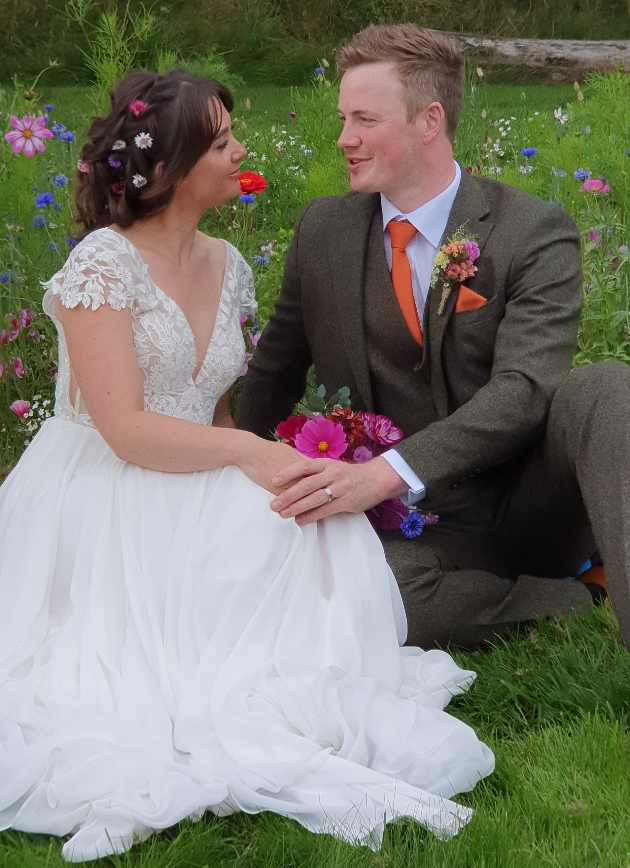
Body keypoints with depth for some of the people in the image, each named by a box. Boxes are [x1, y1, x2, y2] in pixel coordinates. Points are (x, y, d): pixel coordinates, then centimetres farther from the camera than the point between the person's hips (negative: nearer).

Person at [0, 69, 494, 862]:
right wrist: (248, 453, -23)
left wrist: (265, 462, -5)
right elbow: (125, 428, -19)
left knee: (310, 522, -22)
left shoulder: (227, 266, 13)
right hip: (102, 495, -7)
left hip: (193, 490, 7)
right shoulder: (104, 262, -11)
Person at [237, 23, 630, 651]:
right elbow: (276, 369, 18)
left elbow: (523, 389, -23)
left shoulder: (535, 233, -9)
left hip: (526, 502, -2)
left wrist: (384, 473, -35)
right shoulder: (322, 229, 4)